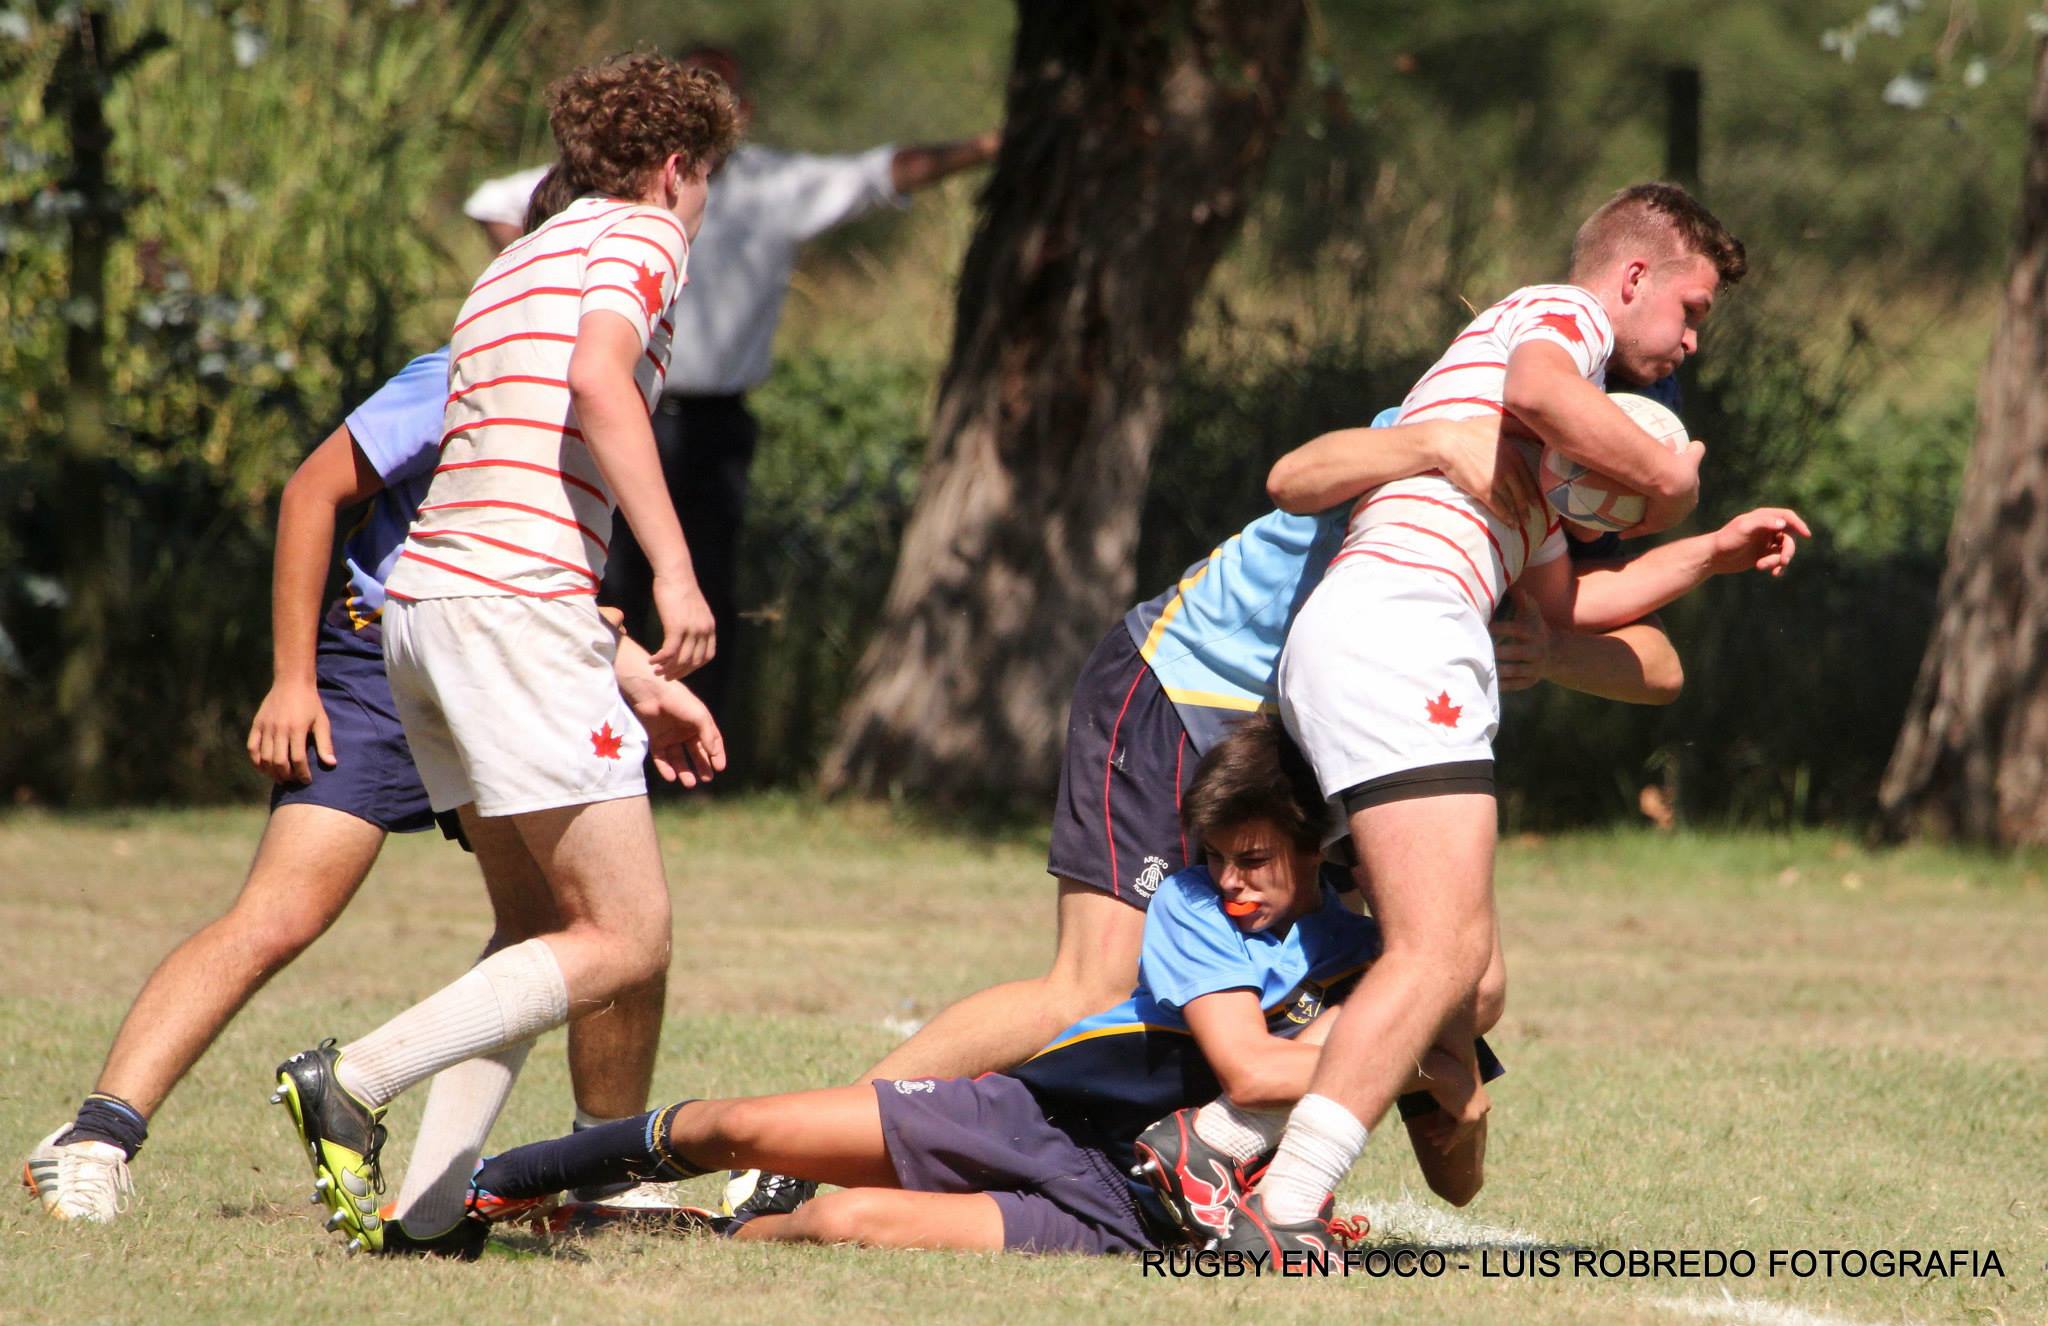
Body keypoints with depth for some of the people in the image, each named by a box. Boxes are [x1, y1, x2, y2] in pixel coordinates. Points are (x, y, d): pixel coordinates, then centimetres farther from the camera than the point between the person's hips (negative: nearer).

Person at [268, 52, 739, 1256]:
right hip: (517, 605, -9)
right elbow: (600, 377, -19)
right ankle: (354, 1083, -19)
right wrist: (676, 567, -22)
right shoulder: (644, 236, 3)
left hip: (427, 599, 9)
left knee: (544, 934, 14)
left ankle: (430, 1197, 3)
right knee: (627, 938, -9)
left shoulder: (518, 263, 28)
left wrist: (634, 674, 32)